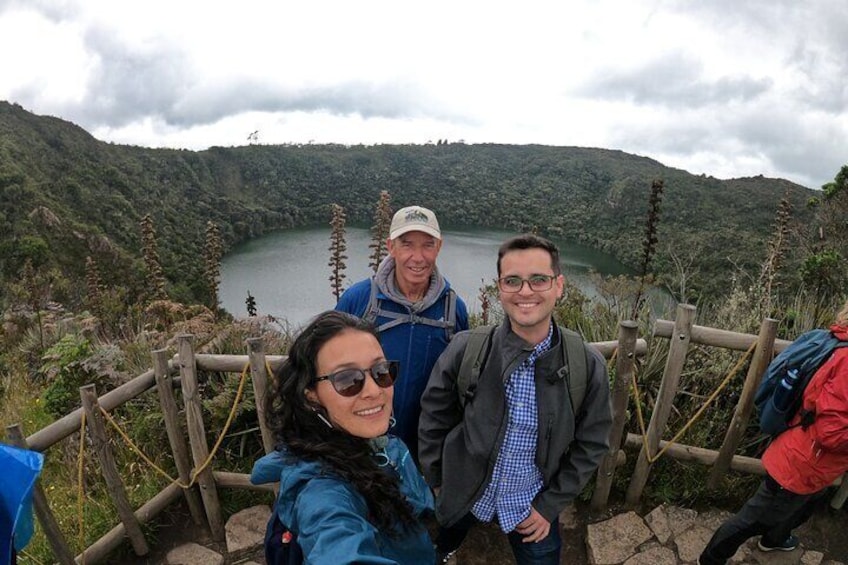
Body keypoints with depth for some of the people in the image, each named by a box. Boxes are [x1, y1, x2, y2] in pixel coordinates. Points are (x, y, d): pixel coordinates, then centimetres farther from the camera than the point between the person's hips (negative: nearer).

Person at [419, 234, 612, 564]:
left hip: (533, 505, 0)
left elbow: (590, 443, -5)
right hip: (459, 497, 1)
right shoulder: (464, 349, -19)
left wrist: (551, 505, -5)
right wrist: (436, 485, -1)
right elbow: (434, 421, -7)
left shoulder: (588, 365, -16)